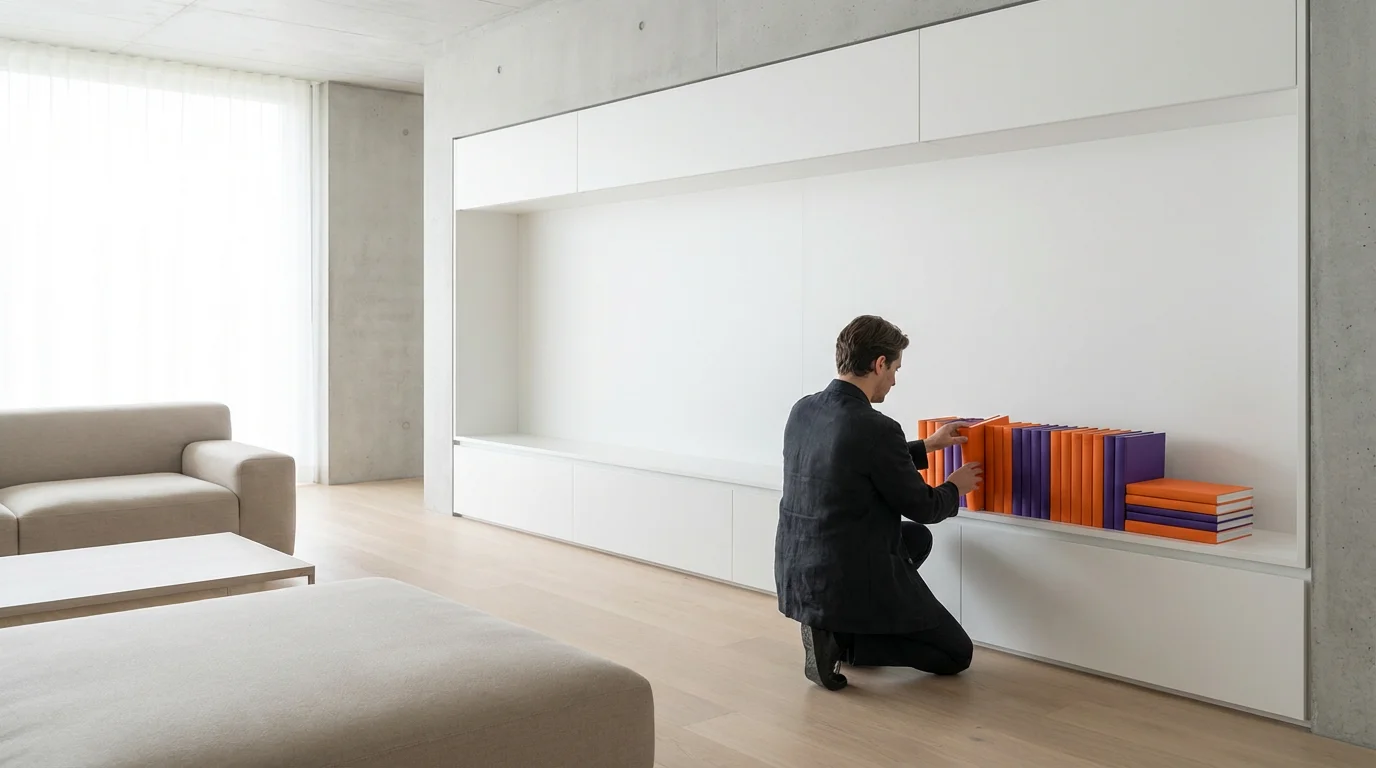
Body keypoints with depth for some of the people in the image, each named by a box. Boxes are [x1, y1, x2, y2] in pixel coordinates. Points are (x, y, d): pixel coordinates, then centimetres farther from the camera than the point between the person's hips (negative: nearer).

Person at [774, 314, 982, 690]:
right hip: (852, 582, -8)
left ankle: (834, 626, 16)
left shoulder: (803, 411, 1)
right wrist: (955, 488, 13)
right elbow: (922, 507, -9)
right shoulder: (876, 429, -22)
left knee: (917, 538, 31)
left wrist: (927, 446, 26)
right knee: (957, 654, 13)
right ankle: (842, 640, -4)